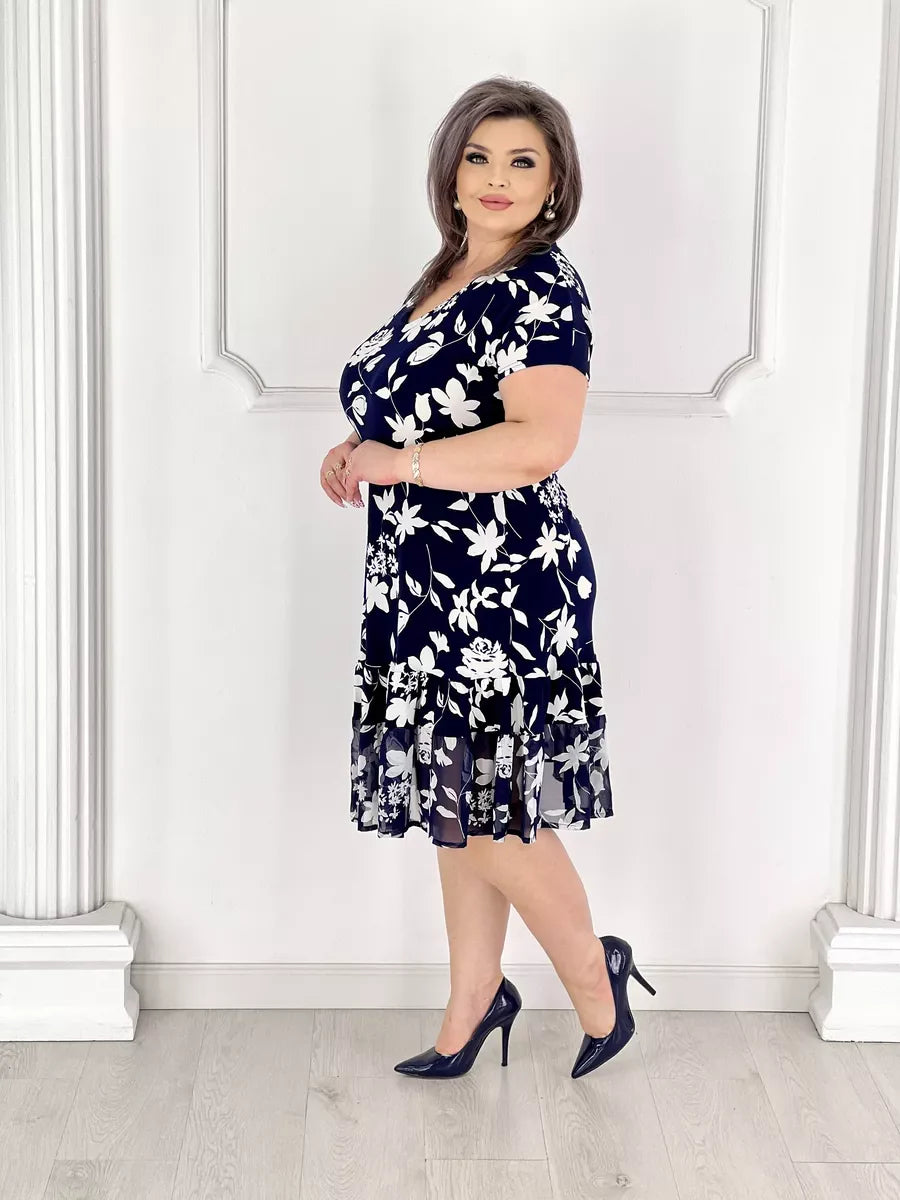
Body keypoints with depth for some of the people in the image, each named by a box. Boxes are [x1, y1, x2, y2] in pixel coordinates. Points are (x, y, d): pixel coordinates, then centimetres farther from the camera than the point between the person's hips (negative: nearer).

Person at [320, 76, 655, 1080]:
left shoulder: (541, 287, -13)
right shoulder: (446, 279, 14)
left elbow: (542, 440, -27)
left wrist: (395, 462, -20)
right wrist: (358, 452, 6)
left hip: (502, 590, -9)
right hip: (426, 585, 9)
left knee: (487, 810, 0)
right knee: (452, 806, 15)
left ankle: (593, 973, 23)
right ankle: (472, 1005, 29)